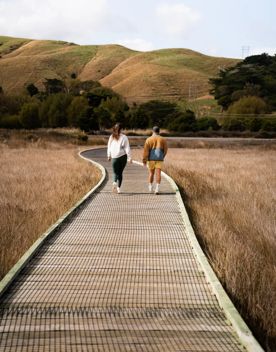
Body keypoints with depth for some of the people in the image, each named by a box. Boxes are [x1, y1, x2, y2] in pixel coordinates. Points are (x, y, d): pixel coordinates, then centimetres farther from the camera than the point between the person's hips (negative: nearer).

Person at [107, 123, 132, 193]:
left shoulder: (111, 137, 4)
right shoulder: (124, 137, -5)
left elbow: (109, 147, 11)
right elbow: (127, 148, -8)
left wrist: (109, 156, 22)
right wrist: (129, 157, -5)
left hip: (114, 157, 1)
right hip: (122, 156, -1)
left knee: (116, 172, 10)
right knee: (120, 172, 10)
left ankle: (115, 182, -20)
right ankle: (118, 187, 8)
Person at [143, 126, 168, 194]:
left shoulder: (149, 139, -2)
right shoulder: (163, 139, 2)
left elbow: (145, 151, -7)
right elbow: (165, 150, 8)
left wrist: (144, 160, -3)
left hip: (151, 159, 0)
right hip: (159, 159, 0)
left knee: (151, 173, 15)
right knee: (158, 173, -4)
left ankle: (150, 188, 23)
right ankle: (157, 188, -15)